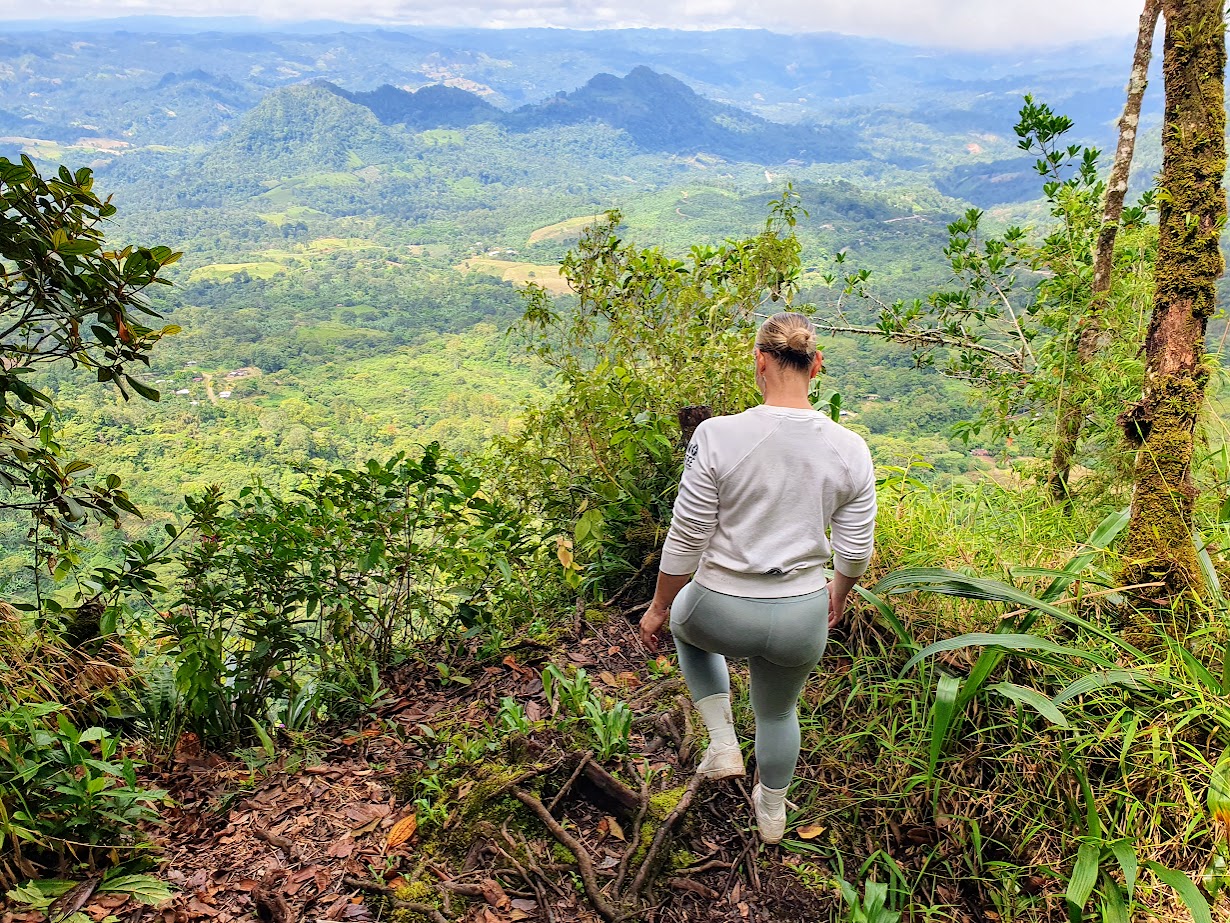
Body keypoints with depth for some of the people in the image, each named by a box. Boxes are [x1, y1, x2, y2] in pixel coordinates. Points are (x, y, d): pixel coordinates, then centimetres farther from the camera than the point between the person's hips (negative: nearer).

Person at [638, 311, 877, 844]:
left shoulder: (718, 437, -21)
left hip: (723, 613, -3)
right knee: (778, 712, 32)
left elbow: (685, 542, -15)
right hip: (802, 620, 3)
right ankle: (771, 812, 56)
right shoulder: (850, 450, -11)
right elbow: (856, 551, -1)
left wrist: (658, 609, 1)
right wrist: (838, 593, 21)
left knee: (686, 620, 36)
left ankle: (722, 742, 26)